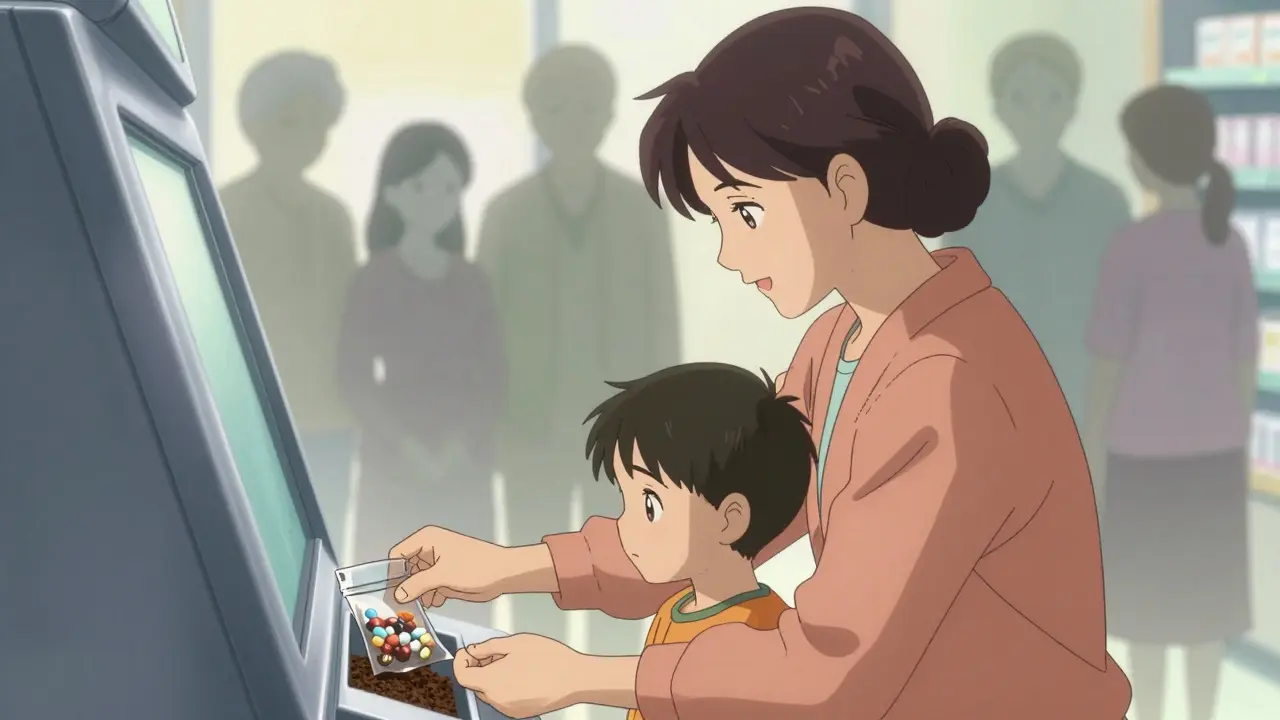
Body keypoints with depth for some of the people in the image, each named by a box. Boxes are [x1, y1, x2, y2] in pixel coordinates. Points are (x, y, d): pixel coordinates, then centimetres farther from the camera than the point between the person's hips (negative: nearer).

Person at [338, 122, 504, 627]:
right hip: (393, 460, -3)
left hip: (465, 462, 3)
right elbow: (355, 376, -5)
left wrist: (464, 441, -11)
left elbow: (493, 375, 5)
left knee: (466, 599, 2)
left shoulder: (472, 282, 6)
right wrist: (407, 444, -15)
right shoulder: (374, 279, -2)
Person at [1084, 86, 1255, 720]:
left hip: (1143, 452, -5)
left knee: (1148, 603, 6)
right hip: (1213, 451, 5)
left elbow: (1109, 360, -14)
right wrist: (1238, 445, 14)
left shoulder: (1132, 246, -17)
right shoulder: (1232, 245, -1)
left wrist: (1094, 455, -5)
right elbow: (1246, 356, 4)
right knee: (1206, 597, 13)